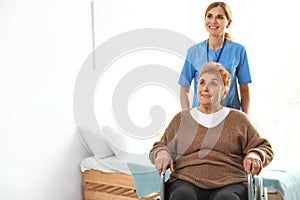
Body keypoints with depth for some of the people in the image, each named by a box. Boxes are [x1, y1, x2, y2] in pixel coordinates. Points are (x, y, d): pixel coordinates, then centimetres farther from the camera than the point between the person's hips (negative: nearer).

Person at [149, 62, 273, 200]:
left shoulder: (238, 119, 21)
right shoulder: (181, 119, 23)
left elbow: (264, 148, 21)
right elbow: (159, 146, 26)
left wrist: (255, 155, -3)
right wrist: (162, 153, 1)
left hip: (229, 183, 0)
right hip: (186, 181, 1)